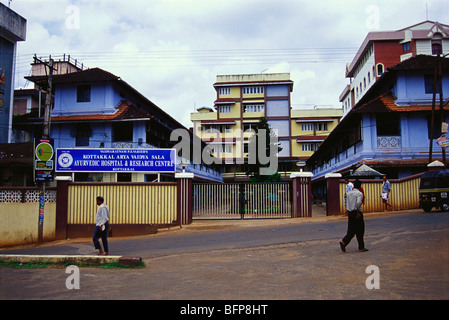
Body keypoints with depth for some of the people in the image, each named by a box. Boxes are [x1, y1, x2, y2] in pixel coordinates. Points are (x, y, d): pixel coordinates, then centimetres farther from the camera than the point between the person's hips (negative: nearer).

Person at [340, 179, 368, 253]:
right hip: (357, 213, -6)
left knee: (351, 231, 9)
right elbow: (358, 203, -24)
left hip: (350, 213, 6)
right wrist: (358, 211, -17)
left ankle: (344, 242, -11)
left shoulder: (349, 193, 12)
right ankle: (361, 248, 15)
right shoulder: (359, 193, -10)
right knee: (360, 231, 6)